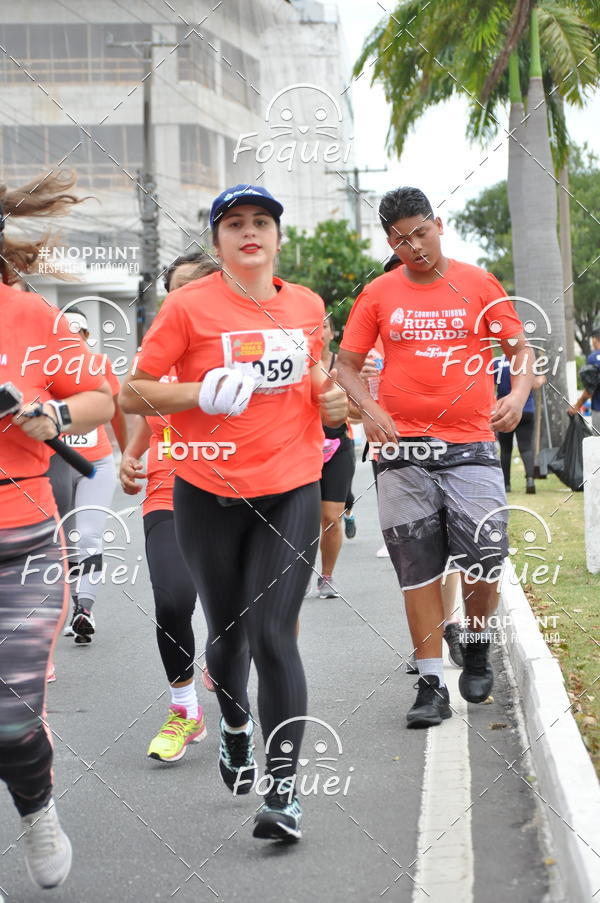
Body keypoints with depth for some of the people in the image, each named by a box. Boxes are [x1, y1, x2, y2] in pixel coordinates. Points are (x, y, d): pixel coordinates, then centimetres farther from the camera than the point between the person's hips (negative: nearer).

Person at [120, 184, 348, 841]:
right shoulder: (188, 305, -5)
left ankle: (283, 789, -8)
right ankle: (234, 725, 45)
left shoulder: (308, 306, 7)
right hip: (209, 493, -1)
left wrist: (331, 398, 2)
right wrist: (205, 394, -19)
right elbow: (131, 393, -5)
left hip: (291, 490, 1)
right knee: (226, 631, 13)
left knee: (273, 634, -10)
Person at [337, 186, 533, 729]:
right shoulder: (379, 295, 6)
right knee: (419, 571, 2)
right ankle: (431, 685, 10)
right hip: (402, 448, 1)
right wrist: (370, 411, -8)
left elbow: (520, 347, 10)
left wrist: (518, 394, -9)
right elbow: (347, 364, 10)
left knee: (485, 561, -7)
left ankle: (477, 649, 23)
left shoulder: (478, 284, 5)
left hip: (470, 445, -1)